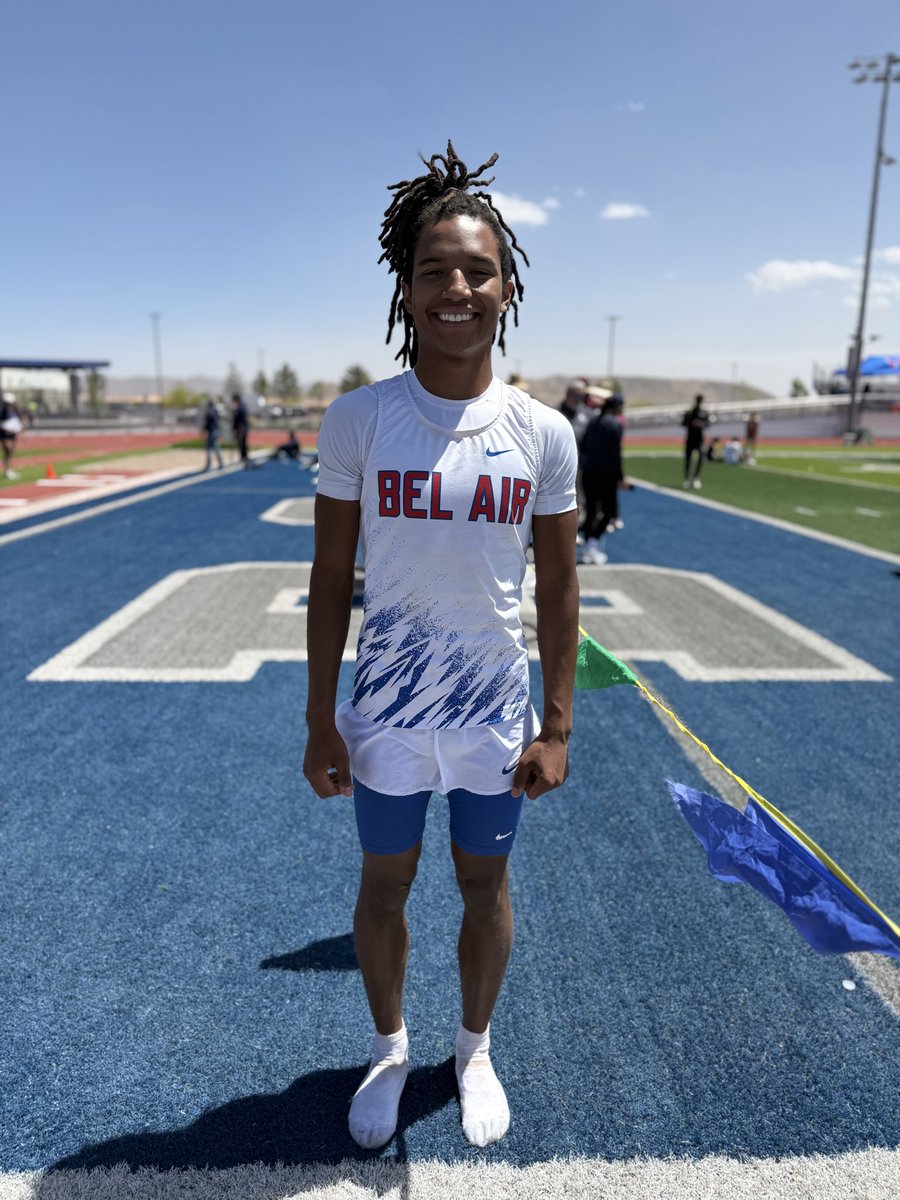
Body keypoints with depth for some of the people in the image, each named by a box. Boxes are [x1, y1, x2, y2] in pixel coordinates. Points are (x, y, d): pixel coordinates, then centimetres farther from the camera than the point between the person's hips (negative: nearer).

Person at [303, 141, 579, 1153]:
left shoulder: (542, 433, -6)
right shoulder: (356, 419, -9)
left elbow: (558, 590, 0)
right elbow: (330, 579, -4)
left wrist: (557, 728, 0)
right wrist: (320, 722, -3)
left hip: (496, 718, 1)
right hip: (385, 717, 0)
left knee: (485, 886, 19)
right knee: (384, 885, 18)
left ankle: (474, 1051, 47)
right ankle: (389, 1051, 47)